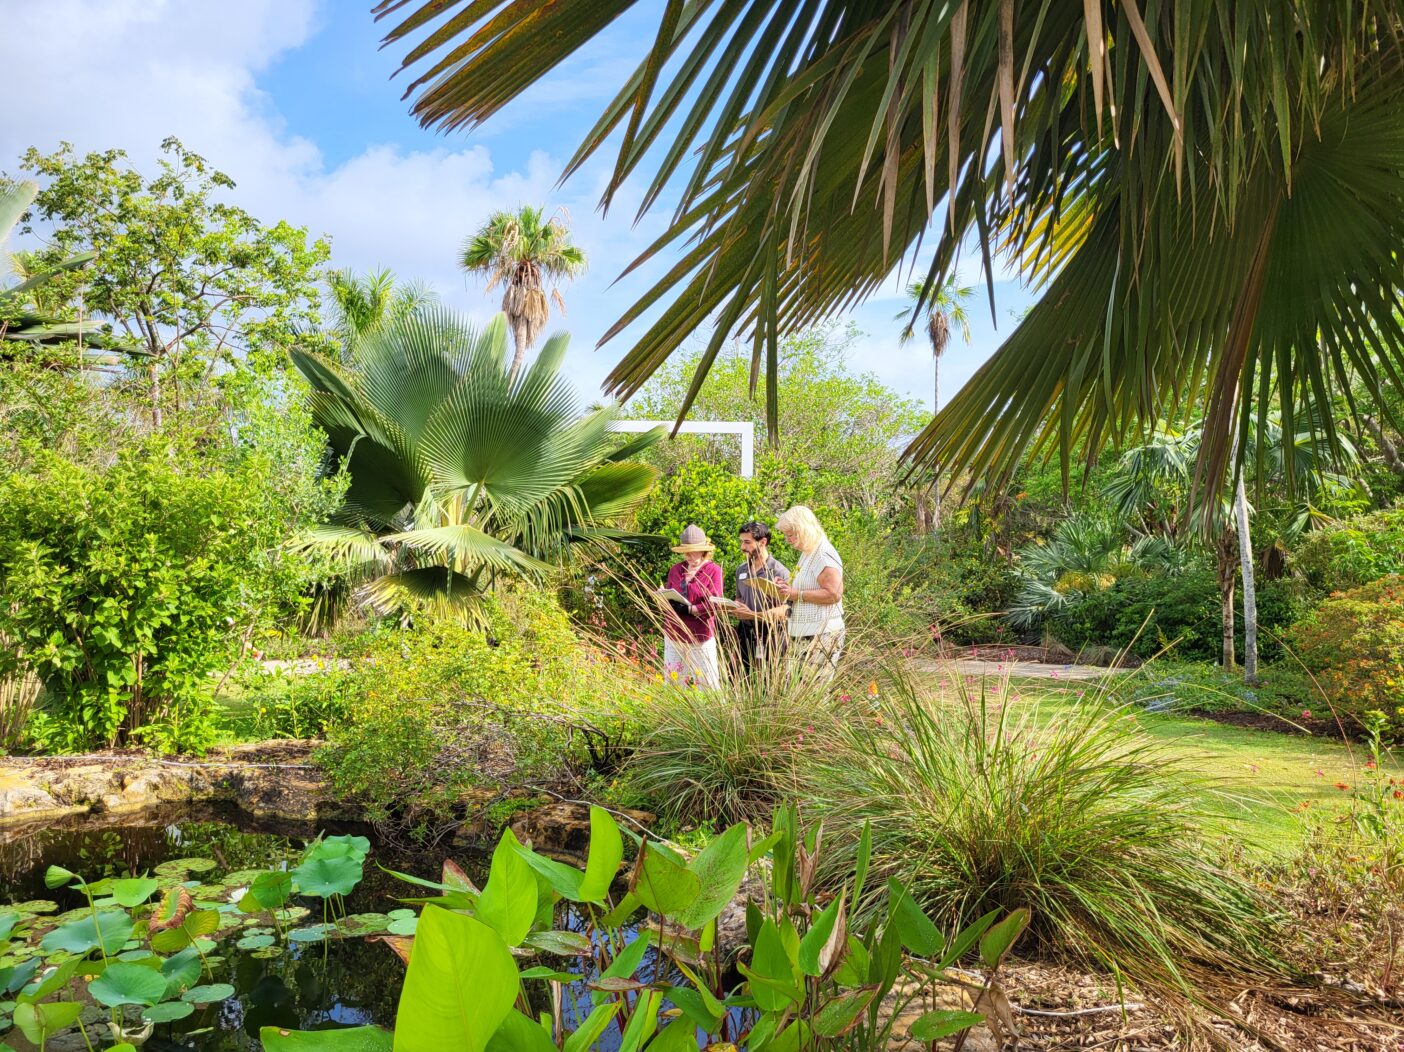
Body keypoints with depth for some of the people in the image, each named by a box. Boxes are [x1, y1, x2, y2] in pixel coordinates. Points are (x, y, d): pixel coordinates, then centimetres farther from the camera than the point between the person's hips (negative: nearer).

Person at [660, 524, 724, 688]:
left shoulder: (713, 570, -4)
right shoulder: (675, 569, 11)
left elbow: (713, 604, -12)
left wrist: (687, 609, -19)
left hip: (700, 635, -5)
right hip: (674, 633, 5)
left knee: (706, 683, 0)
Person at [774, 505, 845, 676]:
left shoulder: (824, 555, -14)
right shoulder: (807, 553, 17)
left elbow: (833, 594, -22)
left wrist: (797, 595, -17)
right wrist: (789, 589, 11)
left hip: (820, 635, -9)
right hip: (802, 634, 9)